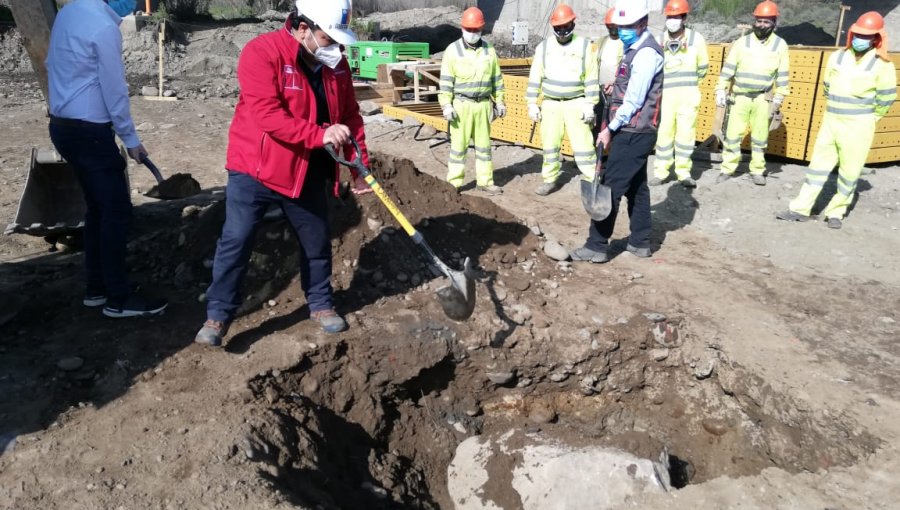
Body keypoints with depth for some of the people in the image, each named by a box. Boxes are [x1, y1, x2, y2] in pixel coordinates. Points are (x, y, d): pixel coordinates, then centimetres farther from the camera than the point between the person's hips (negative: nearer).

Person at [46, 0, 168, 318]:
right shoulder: (104, 27, -18)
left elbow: (53, 65, 17)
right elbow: (114, 91, -15)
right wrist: (130, 139, -5)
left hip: (63, 125, 10)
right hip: (89, 132, -9)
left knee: (98, 209, 15)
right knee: (117, 212, -4)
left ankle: (96, 288, 23)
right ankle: (119, 299, 2)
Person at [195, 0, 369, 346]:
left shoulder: (335, 63, 2)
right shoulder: (261, 52, -18)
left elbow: (350, 115, 9)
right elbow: (266, 115, -27)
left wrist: (360, 163, 3)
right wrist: (320, 134, -31)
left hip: (307, 173, 5)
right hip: (255, 169, -5)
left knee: (317, 242, 13)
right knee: (235, 242, -1)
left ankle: (321, 304, 33)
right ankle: (218, 315, 13)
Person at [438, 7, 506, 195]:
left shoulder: (489, 50, 5)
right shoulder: (453, 50, -5)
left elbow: (496, 78, 11)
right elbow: (446, 81, -8)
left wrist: (500, 102, 10)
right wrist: (446, 105, -14)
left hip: (483, 104, 4)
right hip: (461, 105, -3)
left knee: (483, 144, 9)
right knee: (459, 145, -1)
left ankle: (485, 181, 16)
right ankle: (453, 184, 5)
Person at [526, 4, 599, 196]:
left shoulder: (585, 46, -3)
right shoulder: (544, 47, 2)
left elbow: (592, 79, -3)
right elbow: (535, 78, 4)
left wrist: (590, 105, -8)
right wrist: (532, 104, 0)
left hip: (576, 104, -3)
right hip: (550, 104, 3)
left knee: (582, 144, -6)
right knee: (550, 144, 8)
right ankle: (551, 180, 21)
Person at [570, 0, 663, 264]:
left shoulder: (646, 53, -16)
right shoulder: (636, 49, 14)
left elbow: (634, 100, -20)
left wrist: (610, 128, -14)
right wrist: (614, 127, 8)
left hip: (633, 133, -10)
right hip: (635, 132, 10)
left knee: (611, 187, -7)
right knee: (636, 187, 14)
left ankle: (596, 246, -2)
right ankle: (640, 242, 22)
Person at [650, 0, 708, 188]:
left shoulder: (696, 39, -1)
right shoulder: (659, 40, 2)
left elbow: (703, 68, 11)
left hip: (688, 94, -1)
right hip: (665, 94, 1)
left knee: (686, 132, -1)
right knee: (664, 132, 2)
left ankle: (684, 172, 7)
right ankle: (661, 171, 11)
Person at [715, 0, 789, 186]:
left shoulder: (780, 45, 2)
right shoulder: (742, 42, 2)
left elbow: (782, 75, 4)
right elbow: (728, 68, 2)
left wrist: (778, 100, -1)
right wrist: (721, 90, -6)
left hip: (763, 99, 0)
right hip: (740, 97, 0)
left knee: (760, 137, 7)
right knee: (733, 134, -1)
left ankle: (757, 171, 17)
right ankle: (728, 169, 9)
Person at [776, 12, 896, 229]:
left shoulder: (882, 64, -9)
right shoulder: (837, 57, 3)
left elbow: (887, 97, -4)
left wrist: (868, 118, 4)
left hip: (858, 126, -4)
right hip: (831, 121, 4)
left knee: (850, 172, 2)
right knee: (819, 164, 6)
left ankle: (836, 212, 15)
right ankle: (800, 209, 9)